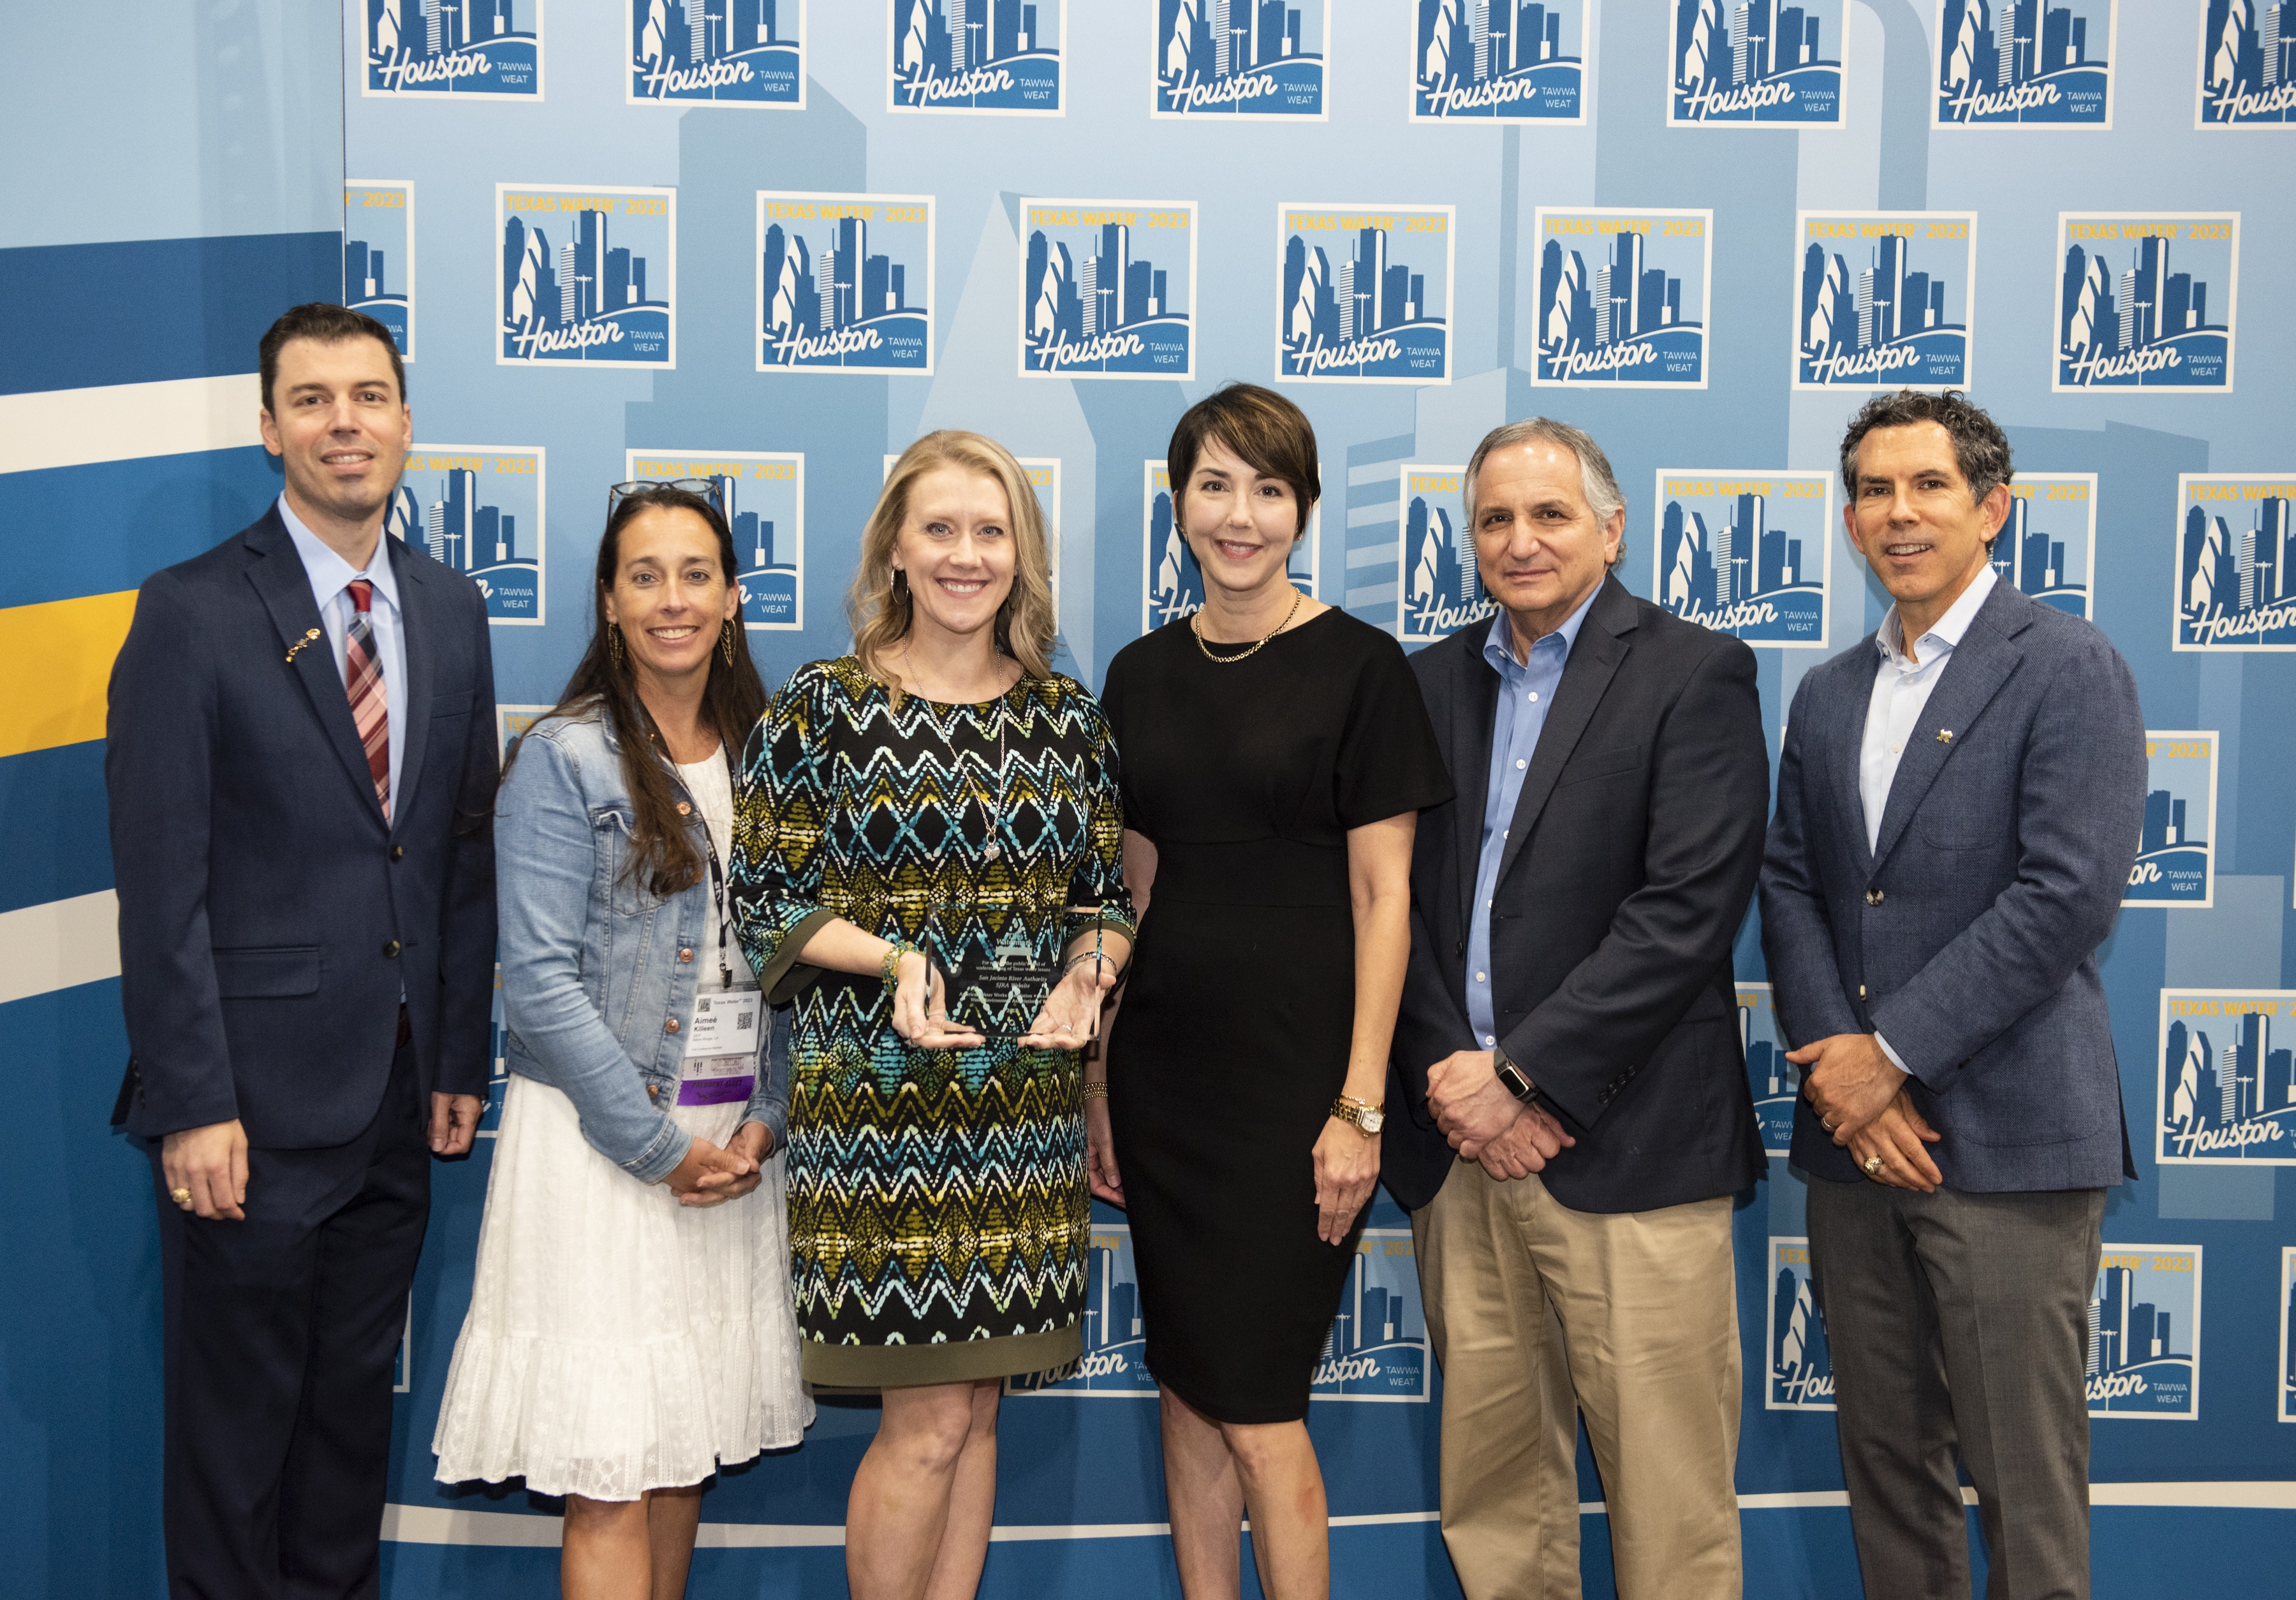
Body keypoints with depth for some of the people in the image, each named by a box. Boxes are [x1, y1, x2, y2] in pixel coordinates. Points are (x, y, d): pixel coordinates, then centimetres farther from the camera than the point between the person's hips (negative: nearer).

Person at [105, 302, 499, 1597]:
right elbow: (162, 885, -11)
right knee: (237, 1418, 8)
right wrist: (192, 1106, -15)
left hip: (398, 1102, 5)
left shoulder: (453, 611, 8)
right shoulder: (194, 614, -8)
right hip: (257, 1103, -5)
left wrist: (462, 1062, 8)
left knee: (357, 1397, 18)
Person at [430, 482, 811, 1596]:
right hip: (601, 1141, -5)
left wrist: (766, 1119, -3)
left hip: (735, 1143, 5)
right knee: (611, 1477, -4)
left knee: (686, 1451, 12)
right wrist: (659, 1144, -13)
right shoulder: (564, 759, -6)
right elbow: (540, 979, -12)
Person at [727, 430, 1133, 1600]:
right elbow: (763, 900, -3)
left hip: (1028, 1099, 4)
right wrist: (893, 957, -18)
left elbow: (1106, 894, 13)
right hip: (877, 1096, -4)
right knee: (931, 1419, -2)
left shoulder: (1068, 717, 9)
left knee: (972, 1412, 11)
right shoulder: (822, 706, -3)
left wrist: (1087, 969, -9)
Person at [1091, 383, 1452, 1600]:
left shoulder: (1359, 666, -6)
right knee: (1187, 1386, 12)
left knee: (1256, 1404, -1)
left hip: (1293, 1074, -5)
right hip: (1164, 1069, 5)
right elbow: (1131, 892, 12)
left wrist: (1360, 1105, -12)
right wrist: (1096, 1083, 9)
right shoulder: (1142, 675, 8)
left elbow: (1382, 897, -7)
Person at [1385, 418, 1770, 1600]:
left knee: (1665, 1488, 2)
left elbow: (1686, 911, -12)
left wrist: (1520, 1074, -14)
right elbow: (1398, 900, 10)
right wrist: (1450, 1075, -6)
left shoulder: (1695, 676, -2)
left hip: (1623, 1145, -4)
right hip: (1461, 1144, 5)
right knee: (1489, 1470, 12)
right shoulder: (1432, 682, 14)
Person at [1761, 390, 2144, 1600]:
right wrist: (1836, 1063, -6)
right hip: (1855, 1135, 6)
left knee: (2023, 1484, 0)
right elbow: (1789, 886, 9)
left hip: (2006, 1138, -6)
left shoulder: (2069, 670, -5)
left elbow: (2067, 896, -15)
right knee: (1884, 1455, 14)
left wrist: (1892, 1053, -14)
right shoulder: (1827, 695, 15)